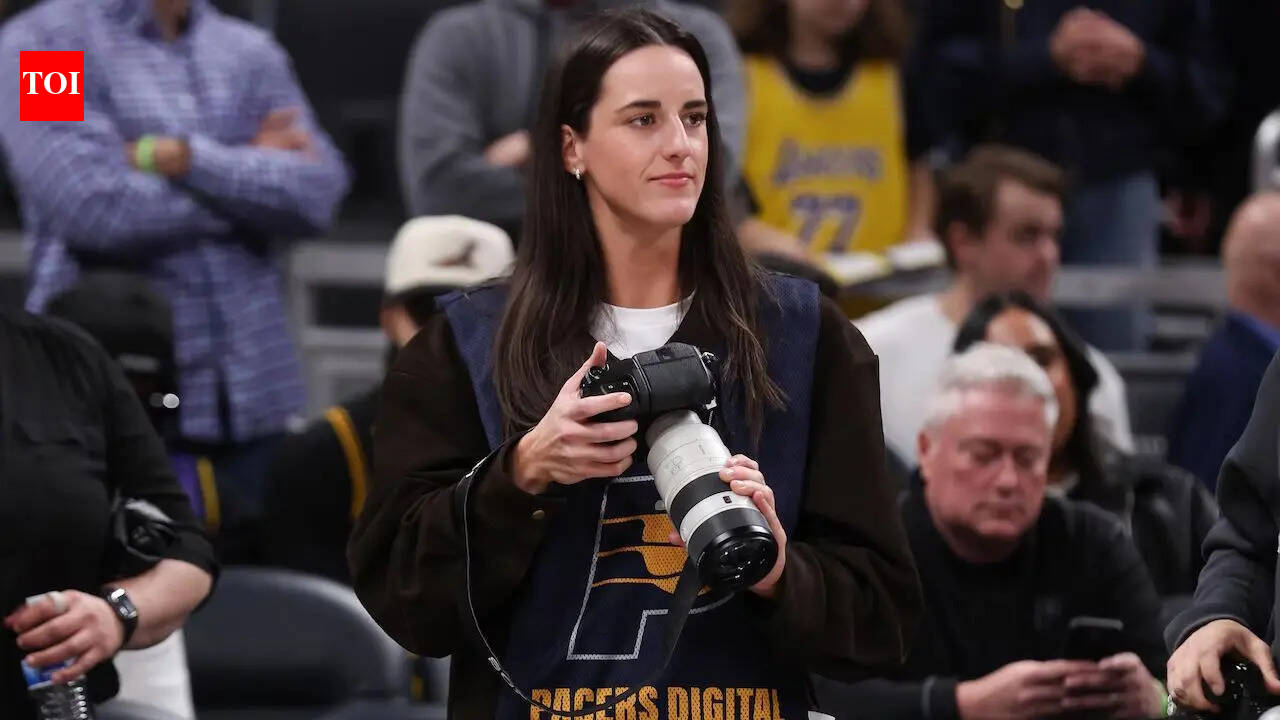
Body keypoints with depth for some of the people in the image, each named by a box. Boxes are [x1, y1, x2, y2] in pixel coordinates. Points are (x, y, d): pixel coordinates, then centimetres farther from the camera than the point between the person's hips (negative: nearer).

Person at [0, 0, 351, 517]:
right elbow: (94, 204, -17)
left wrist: (183, 158, -13)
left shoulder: (252, 52, 12)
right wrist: (252, 180, -4)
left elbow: (319, 193, -2)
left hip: (251, 393, 4)